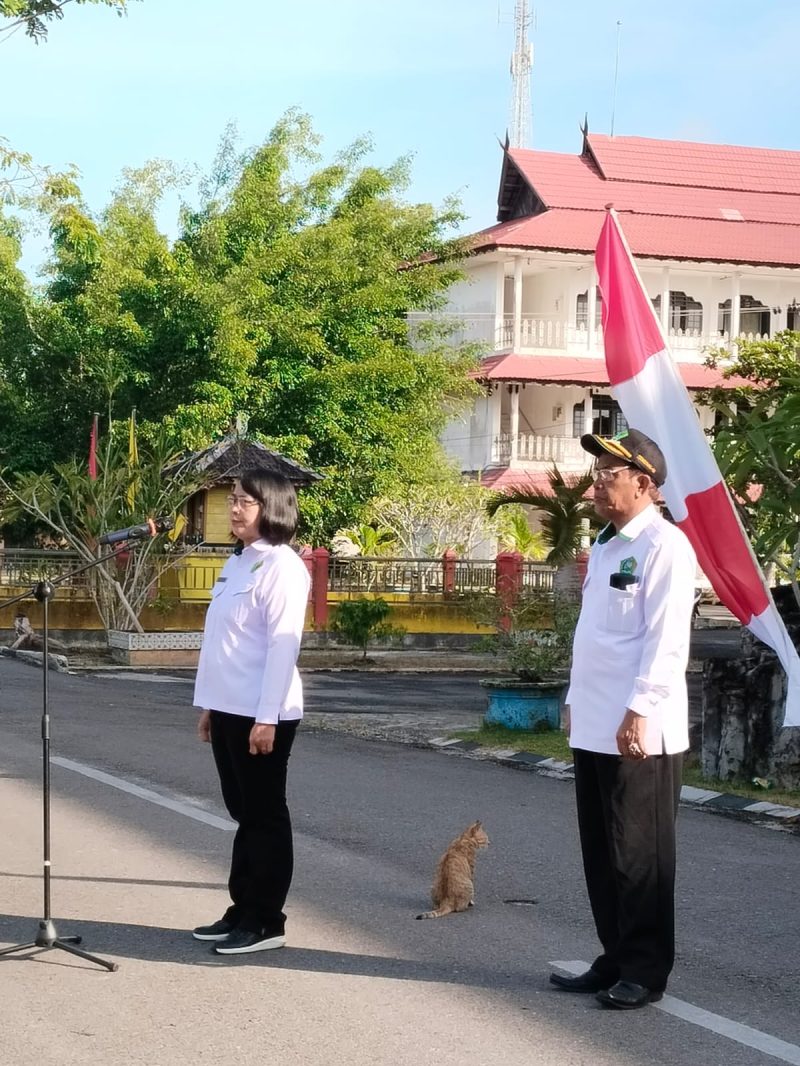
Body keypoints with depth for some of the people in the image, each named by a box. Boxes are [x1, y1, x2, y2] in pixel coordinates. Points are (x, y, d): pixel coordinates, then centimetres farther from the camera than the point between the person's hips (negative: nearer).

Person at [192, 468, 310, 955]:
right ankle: (242, 911, 23)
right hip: (229, 709, 8)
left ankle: (266, 922, 8)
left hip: (262, 713, -8)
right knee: (244, 813, 14)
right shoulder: (236, 563, 13)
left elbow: (283, 644, -18)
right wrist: (209, 704, 15)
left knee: (266, 816, 1)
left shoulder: (282, 566, -13)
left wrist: (266, 717, -21)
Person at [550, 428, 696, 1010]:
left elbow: (666, 639, -18)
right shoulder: (605, 545, 17)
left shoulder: (664, 545, -12)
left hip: (638, 732, -9)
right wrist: (577, 701, 18)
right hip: (594, 729, 9)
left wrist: (640, 711, -21)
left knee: (640, 855, 0)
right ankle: (616, 960, 23)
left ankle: (646, 972, 9)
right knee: (602, 853, 13)